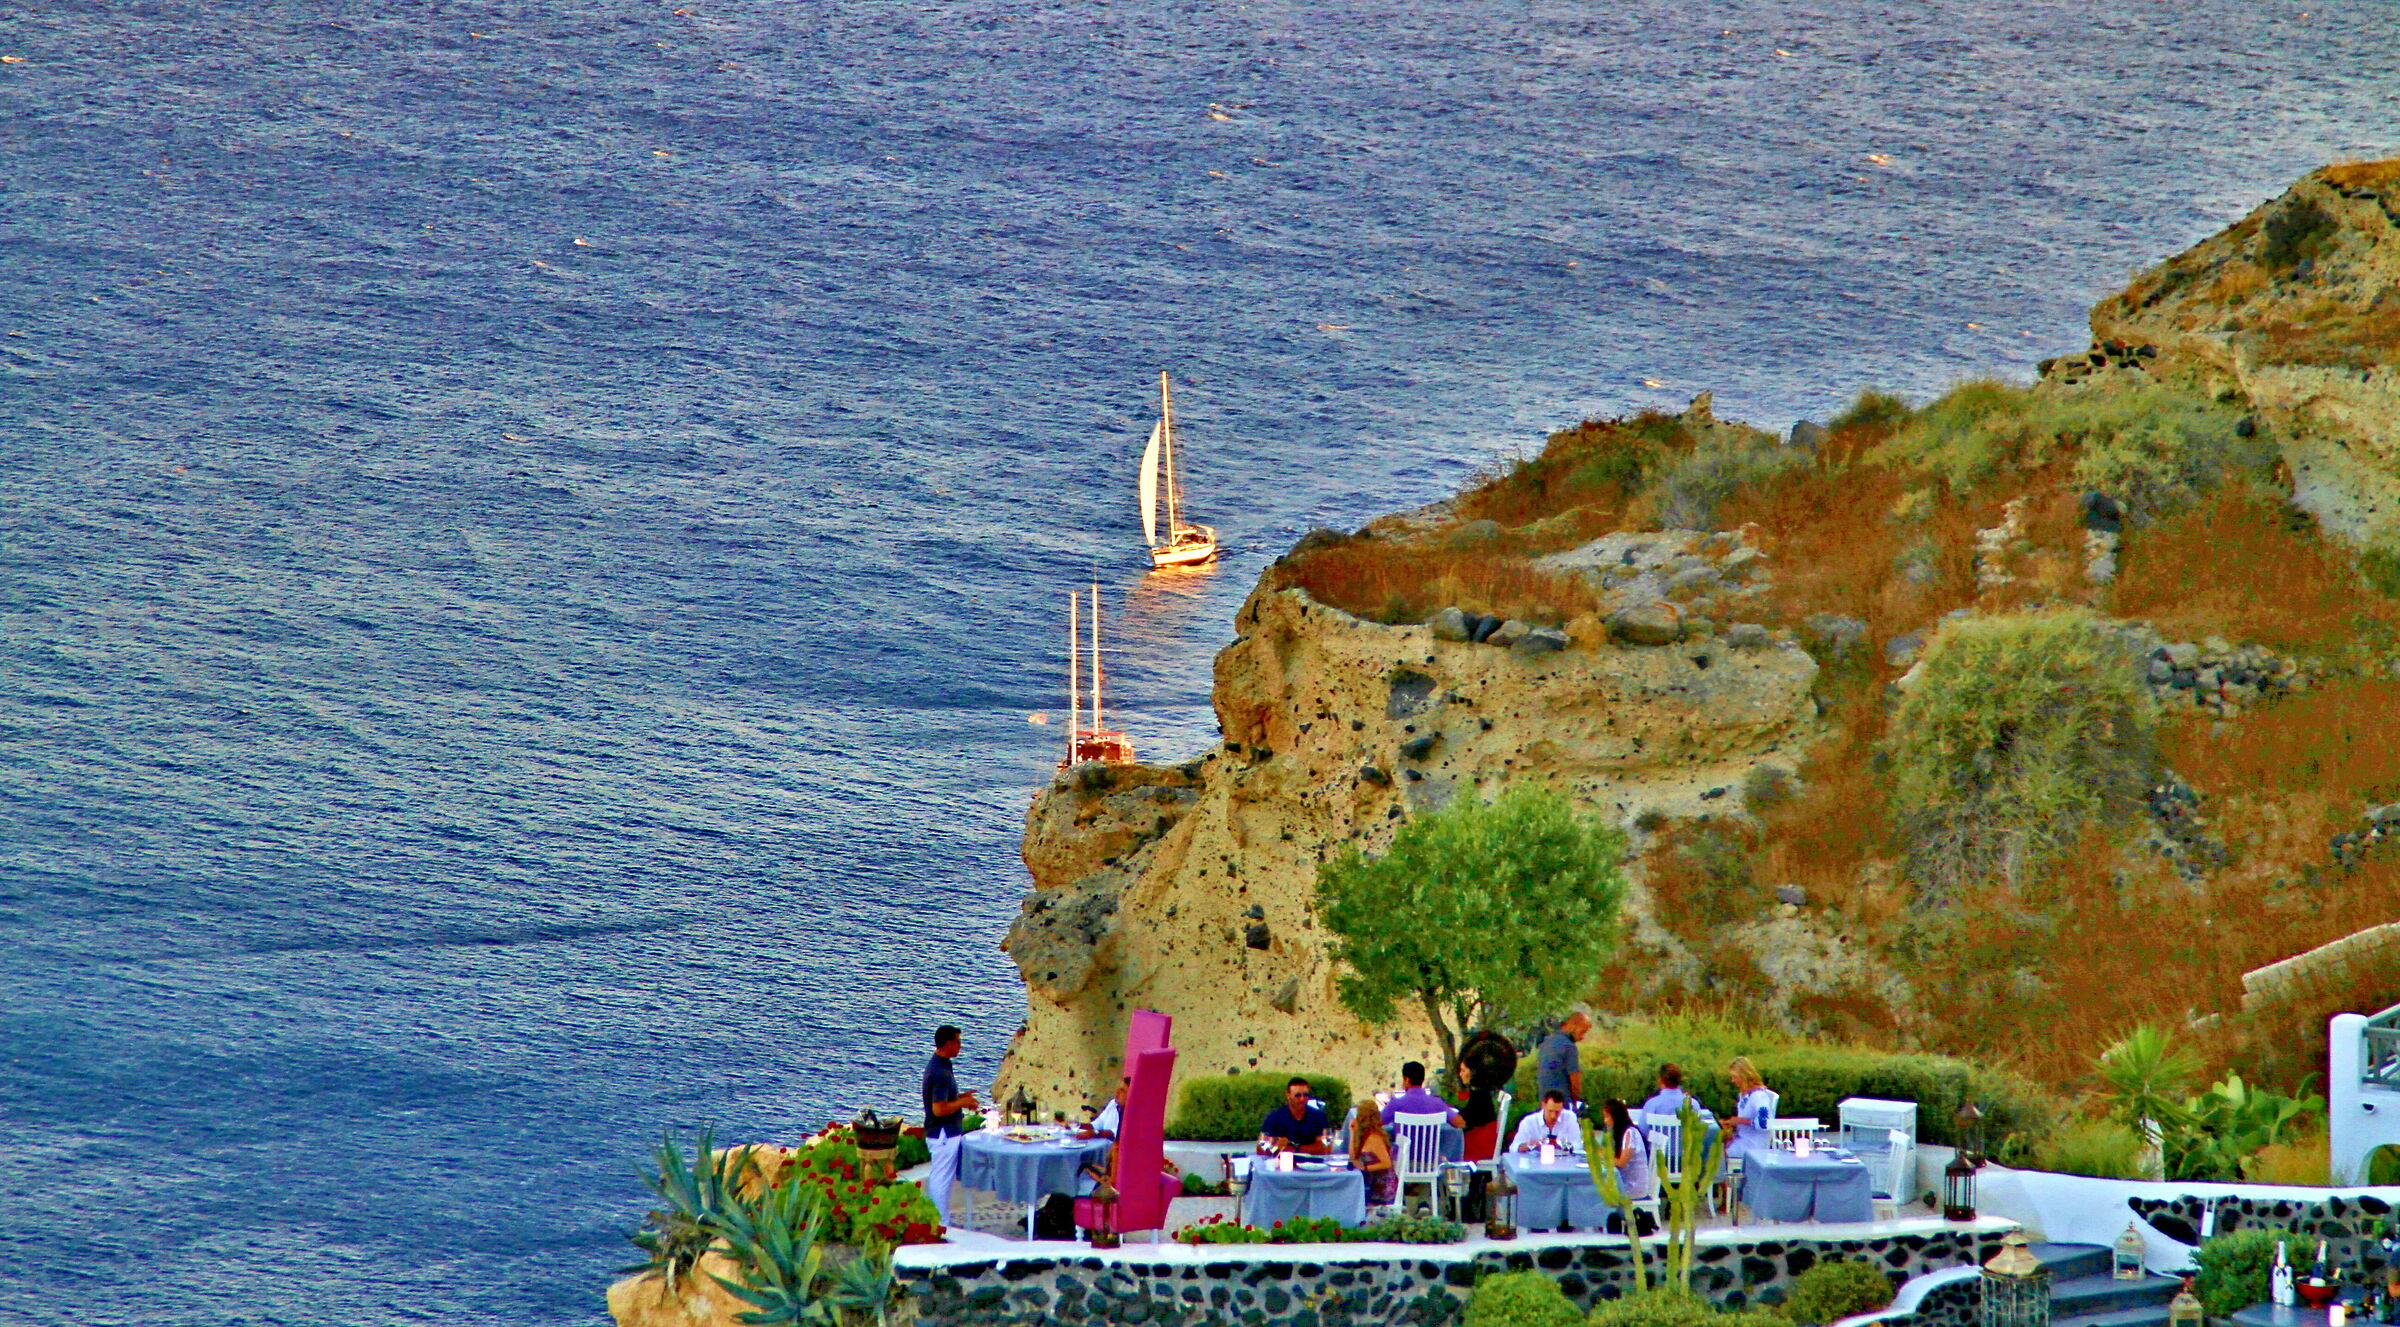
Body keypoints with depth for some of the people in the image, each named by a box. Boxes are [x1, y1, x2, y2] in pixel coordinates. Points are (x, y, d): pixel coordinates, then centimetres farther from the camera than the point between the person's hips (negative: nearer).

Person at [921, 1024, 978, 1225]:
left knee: (936, 1178, 16)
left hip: (940, 1134, 10)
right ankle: (942, 1224, 3)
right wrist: (962, 1103, -13)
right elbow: (939, 1109, -26)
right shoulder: (941, 1073, -23)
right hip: (944, 1135, -10)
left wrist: (960, 1098, 10)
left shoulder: (935, 1066, 10)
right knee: (943, 1179, -3)